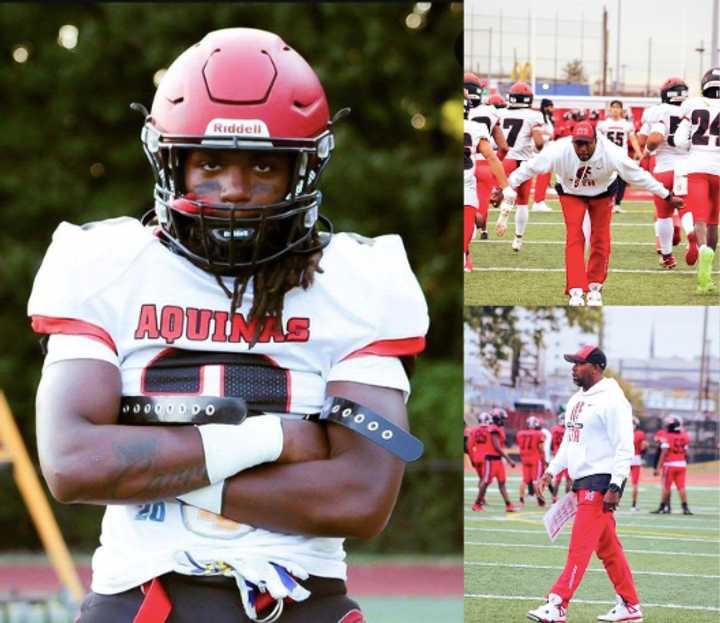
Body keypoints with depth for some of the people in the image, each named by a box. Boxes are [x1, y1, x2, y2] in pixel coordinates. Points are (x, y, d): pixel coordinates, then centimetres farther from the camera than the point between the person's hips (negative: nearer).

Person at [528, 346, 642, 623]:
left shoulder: (612, 400, -13)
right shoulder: (577, 400, 15)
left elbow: (624, 448, -17)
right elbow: (569, 442, 25)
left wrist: (615, 487, -21)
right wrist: (551, 471, 17)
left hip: (601, 481, -9)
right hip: (582, 482, 9)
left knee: (580, 546, -11)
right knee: (608, 547, 12)